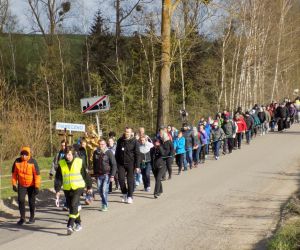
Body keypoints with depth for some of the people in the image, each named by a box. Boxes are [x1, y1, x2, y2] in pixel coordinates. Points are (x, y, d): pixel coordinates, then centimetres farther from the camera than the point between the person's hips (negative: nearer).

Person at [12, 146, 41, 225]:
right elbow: (14, 173, 4)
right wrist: (14, 184, 2)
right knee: (21, 200, -10)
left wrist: (37, 187, -15)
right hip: (21, 185, 2)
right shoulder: (17, 161, -8)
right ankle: (22, 218, 2)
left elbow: (37, 175, -14)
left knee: (31, 202, 8)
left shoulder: (33, 162, -17)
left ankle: (32, 217, 26)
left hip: (31, 185, -2)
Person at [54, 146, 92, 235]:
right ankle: (78, 224, 30)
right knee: (71, 207, 11)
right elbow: (58, 178, 2)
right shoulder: (61, 164, 0)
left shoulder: (79, 162, -6)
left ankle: (70, 226, -21)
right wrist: (57, 190, -6)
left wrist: (89, 187, 10)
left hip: (78, 187, -4)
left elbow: (86, 175, 4)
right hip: (67, 189, 4)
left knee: (73, 205, -18)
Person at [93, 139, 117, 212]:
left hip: (106, 174, -4)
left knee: (104, 190, -10)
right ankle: (104, 203, 22)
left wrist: (112, 175, -10)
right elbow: (94, 164, 16)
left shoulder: (109, 152, -7)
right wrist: (95, 174, 14)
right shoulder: (95, 152, 5)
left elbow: (114, 164, -6)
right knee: (100, 190, 4)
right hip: (98, 175, 4)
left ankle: (105, 205, 1)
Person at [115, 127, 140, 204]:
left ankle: (129, 196, 12)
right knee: (121, 179, -3)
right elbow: (117, 152, 12)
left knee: (130, 180, 2)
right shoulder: (120, 140, 4)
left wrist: (137, 166, -10)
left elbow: (137, 154, -6)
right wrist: (116, 163, 8)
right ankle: (124, 194, 18)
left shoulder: (134, 141, -5)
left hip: (130, 163, -3)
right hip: (121, 163, 3)